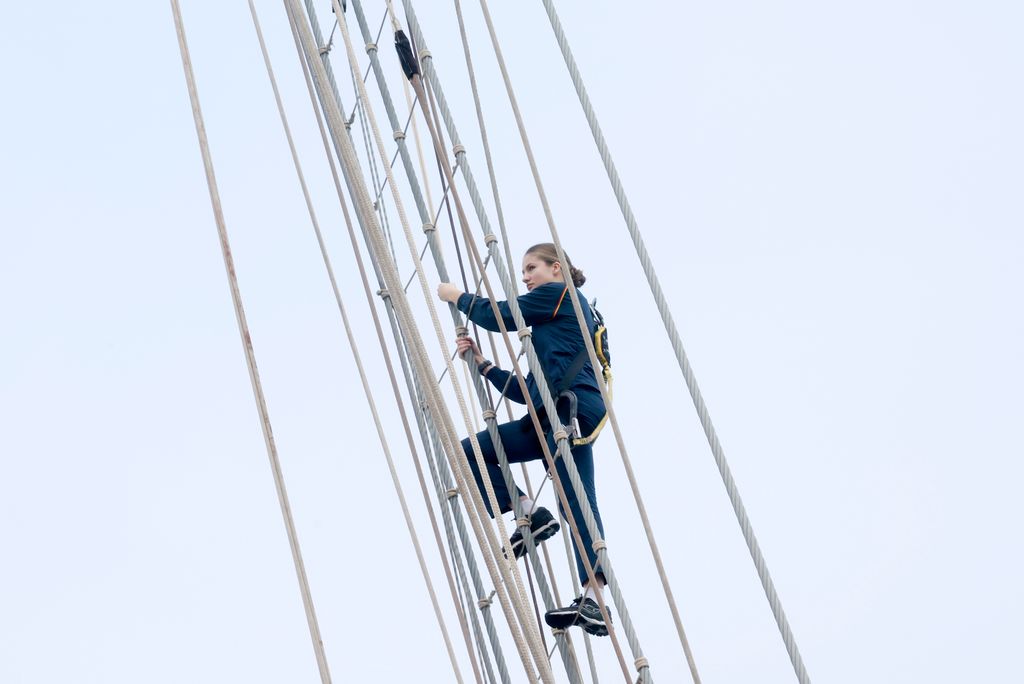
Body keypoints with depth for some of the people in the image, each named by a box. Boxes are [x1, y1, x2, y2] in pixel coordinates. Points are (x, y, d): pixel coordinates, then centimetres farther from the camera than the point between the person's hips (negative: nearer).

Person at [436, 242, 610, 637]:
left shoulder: (560, 294, 6)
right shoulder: (554, 320, 30)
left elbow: (496, 315, 3)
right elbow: (527, 392, 26)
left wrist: (457, 296, 19)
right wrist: (482, 365, 21)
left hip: (570, 409, -9)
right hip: (549, 416, 9)